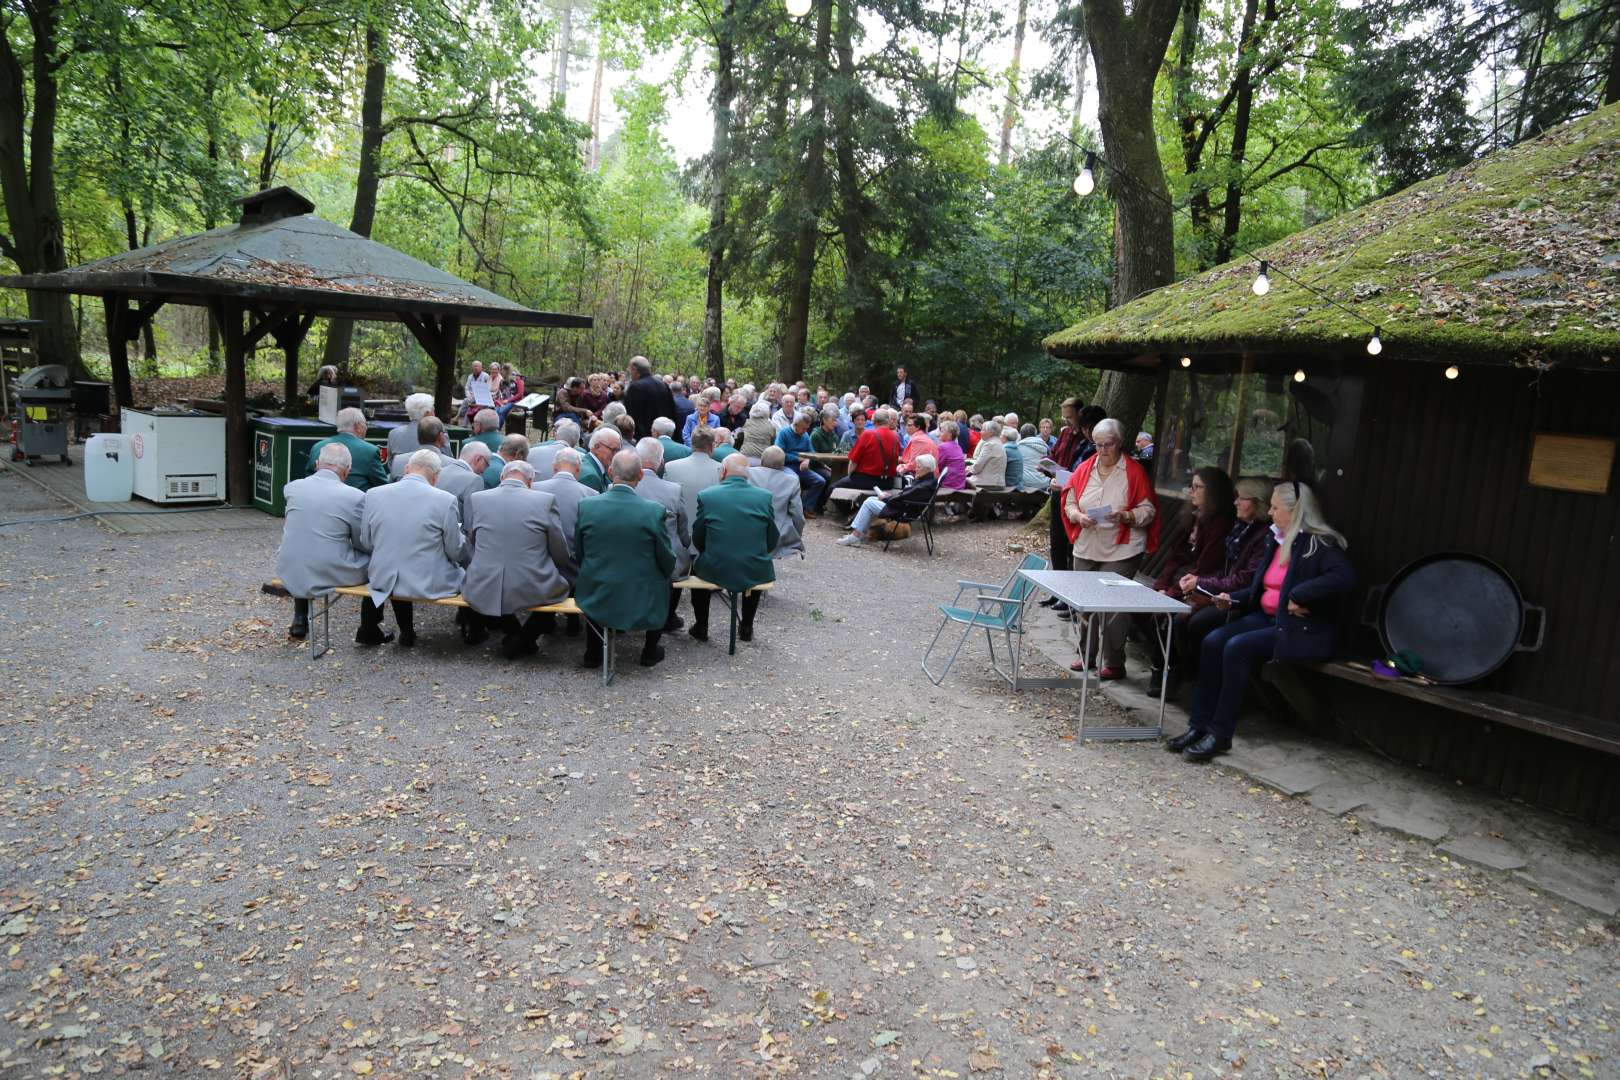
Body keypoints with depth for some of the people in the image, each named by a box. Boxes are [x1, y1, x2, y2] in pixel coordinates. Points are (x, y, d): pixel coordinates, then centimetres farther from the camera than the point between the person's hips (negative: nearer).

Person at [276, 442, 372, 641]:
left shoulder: (291, 487, -2)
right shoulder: (354, 496, -14)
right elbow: (364, 544, -1)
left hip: (290, 573, 5)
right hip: (334, 575, -4)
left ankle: (299, 623, 39)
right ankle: (369, 629, 23)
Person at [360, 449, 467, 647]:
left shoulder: (373, 495, -6)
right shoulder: (445, 500, -16)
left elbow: (367, 543, 5)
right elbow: (456, 552, -7)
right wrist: (462, 538, 15)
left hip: (383, 582, 4)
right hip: (430, 585, -4)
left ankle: (406, 630, 41)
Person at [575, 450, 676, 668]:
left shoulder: (586, 506, -12)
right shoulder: (654, 511, -18)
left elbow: (579, 555, 2)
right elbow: (667, 563, -7)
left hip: (595, 601, 2)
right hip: (642, 602, -2)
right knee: (663, 581, 30)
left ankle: (593, 653, 37)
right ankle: (650, 651, 36)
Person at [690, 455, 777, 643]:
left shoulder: (706, 496, -8)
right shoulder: (765, 496, -6)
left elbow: (697, 540, 1)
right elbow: (772, 541, 0)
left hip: (715, 571, -1)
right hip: (756, 573, 1)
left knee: (698, 566, 33)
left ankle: (701, 627, 39)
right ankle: (746, 627, 38)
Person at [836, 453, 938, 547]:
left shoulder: (927, 486, -24)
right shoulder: (924, 479, 7)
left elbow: (903, 499, -23)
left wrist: (885, 498, -10)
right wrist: (889, 494, 3)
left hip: (905, 512, -10)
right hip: (903, 506, 10)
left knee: (868, 504, -7)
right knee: (870, 499, 9)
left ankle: (855, 537, -3)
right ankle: (860, 535, 4)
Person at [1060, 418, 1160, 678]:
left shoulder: (1135, 471, -4)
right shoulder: (1085, 469, 6)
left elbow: (1148, 510, -4)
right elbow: (1069, 503, 9)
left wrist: (1125, 516, -21)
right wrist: (1078, 516, -12)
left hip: (1121, 551, -4)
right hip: (1086, 549, 5)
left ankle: (1114, 663, 6)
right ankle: (1086, 654, 27)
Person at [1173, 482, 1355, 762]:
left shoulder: (1319, 544, -10)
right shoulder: (1276, 540, 16)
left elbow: (1344, 578, -29)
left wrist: (1299, 597, -26)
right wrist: (1233, 600, 10)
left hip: (1301, 630, -8)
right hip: (1265, 617, 8)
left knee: (1237, 648, -28)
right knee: (1212, 642, -15)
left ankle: (1220, 734, -20)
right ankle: (1199, 726, -14)